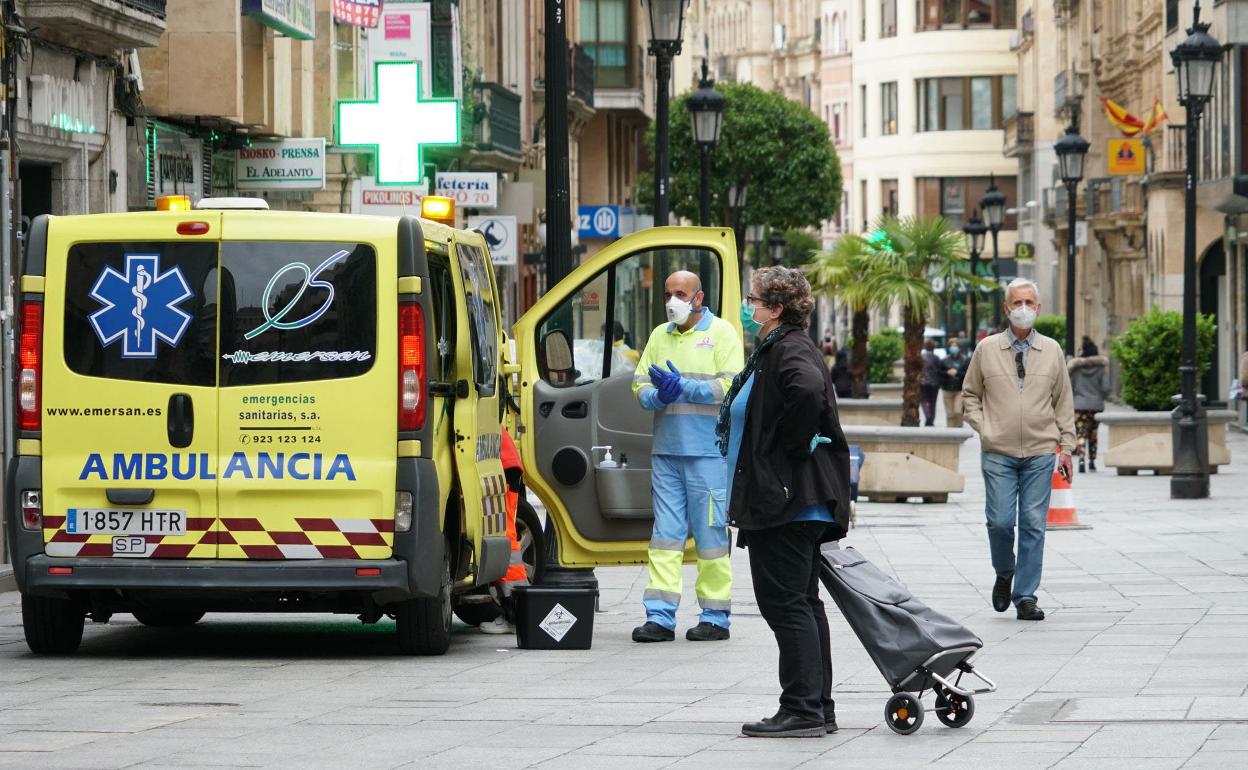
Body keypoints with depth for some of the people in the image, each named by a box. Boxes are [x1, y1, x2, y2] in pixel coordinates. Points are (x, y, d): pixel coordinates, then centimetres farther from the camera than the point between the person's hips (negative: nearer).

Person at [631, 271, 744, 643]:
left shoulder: (721, 333, 1)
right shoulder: (659, 336, 18)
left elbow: (731, 386, -10)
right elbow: (640, 385, 13)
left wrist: (683, 387, -17)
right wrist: (658, 396, -10)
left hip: (708, 451, -5)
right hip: (666, 451, 5)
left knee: (711, 535, -2)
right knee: (665, 535, 2)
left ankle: (716, 617, 4)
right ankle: (660, 616, 0)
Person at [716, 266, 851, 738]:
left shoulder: (788, 351, -14)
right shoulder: (775, 351, 18)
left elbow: (809, 390, -34)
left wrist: (791, 445, -22)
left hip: (785, 503, -11)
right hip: (795, 504, 11)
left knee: (787, 605, -8)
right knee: (803, 602, 13)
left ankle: (803, 712, -8)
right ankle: (817, 708, 17)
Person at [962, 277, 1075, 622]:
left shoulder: (1052, 351, 8)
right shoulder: (986, 349, 5)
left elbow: (1063, 401, 13)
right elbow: (970, 393, 14)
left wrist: (1066, 446, 8)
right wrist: (982, 428, 0)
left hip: (1040, 454, 1)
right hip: (998, 453, -1)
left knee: (1033, 525, -2)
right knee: (1000, 522, -6)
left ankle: (1026, 597, 3)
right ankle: (1004, 574, 22)